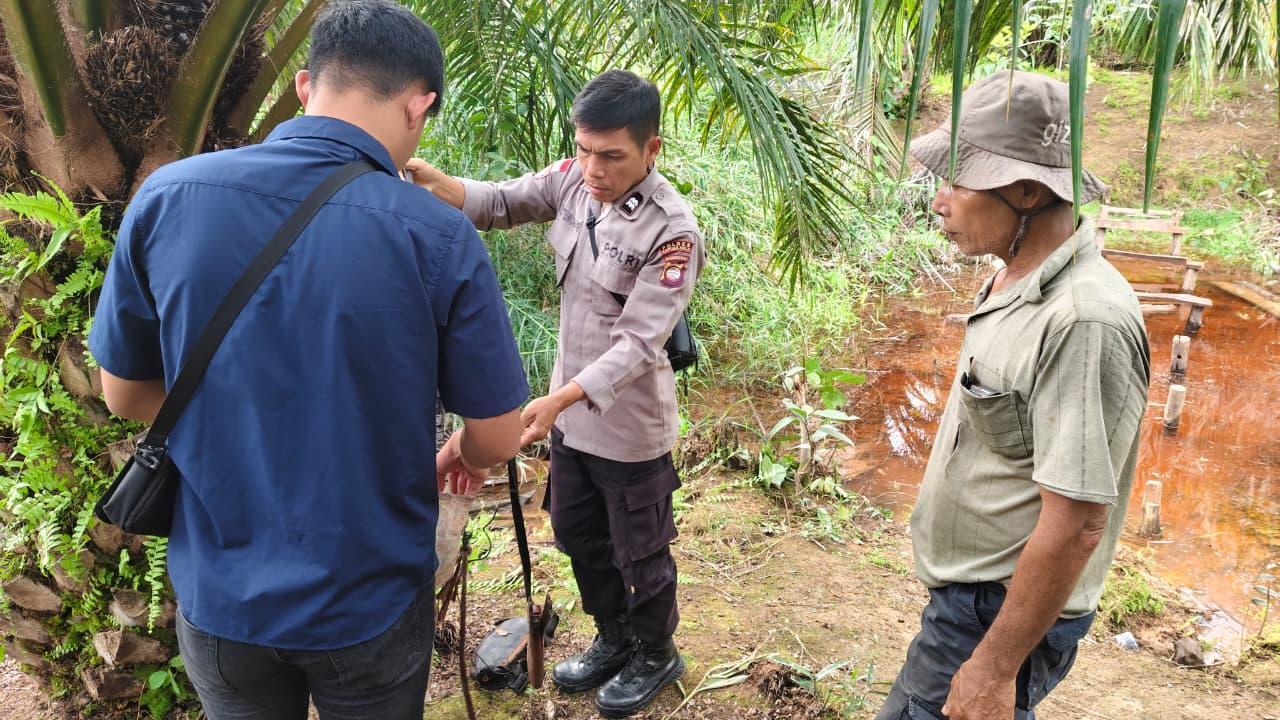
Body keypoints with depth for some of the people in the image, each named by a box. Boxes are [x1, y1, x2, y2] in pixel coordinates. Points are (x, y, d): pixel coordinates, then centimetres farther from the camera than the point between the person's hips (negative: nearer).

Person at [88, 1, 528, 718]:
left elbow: (124, 394, 1)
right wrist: (461, 458, 12)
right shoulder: (438, 235, -20)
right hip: (370, 605, -2)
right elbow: (498, 435, -11)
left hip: (218, 596, 2)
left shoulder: (166, 198, -11)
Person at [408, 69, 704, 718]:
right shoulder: (574, 180, -6)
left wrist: (559, 399, -38)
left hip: (629, 425, -7)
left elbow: (637, 344, -28)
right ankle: (614, 640, 48)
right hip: (571, 409, 7)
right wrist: (430, 181, -21)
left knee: (638, 552, 14)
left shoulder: (672, 233, -25)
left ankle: (655, 655, 42)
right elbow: (498, 203, -2)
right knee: (577, 536, 24)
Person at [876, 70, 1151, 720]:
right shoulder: (1013, 280, 3)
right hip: (968, 592, 9)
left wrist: (994, 666, -20)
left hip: (1003, 612, -9)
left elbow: (1075, 524, -26)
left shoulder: (1082, 320, -27)